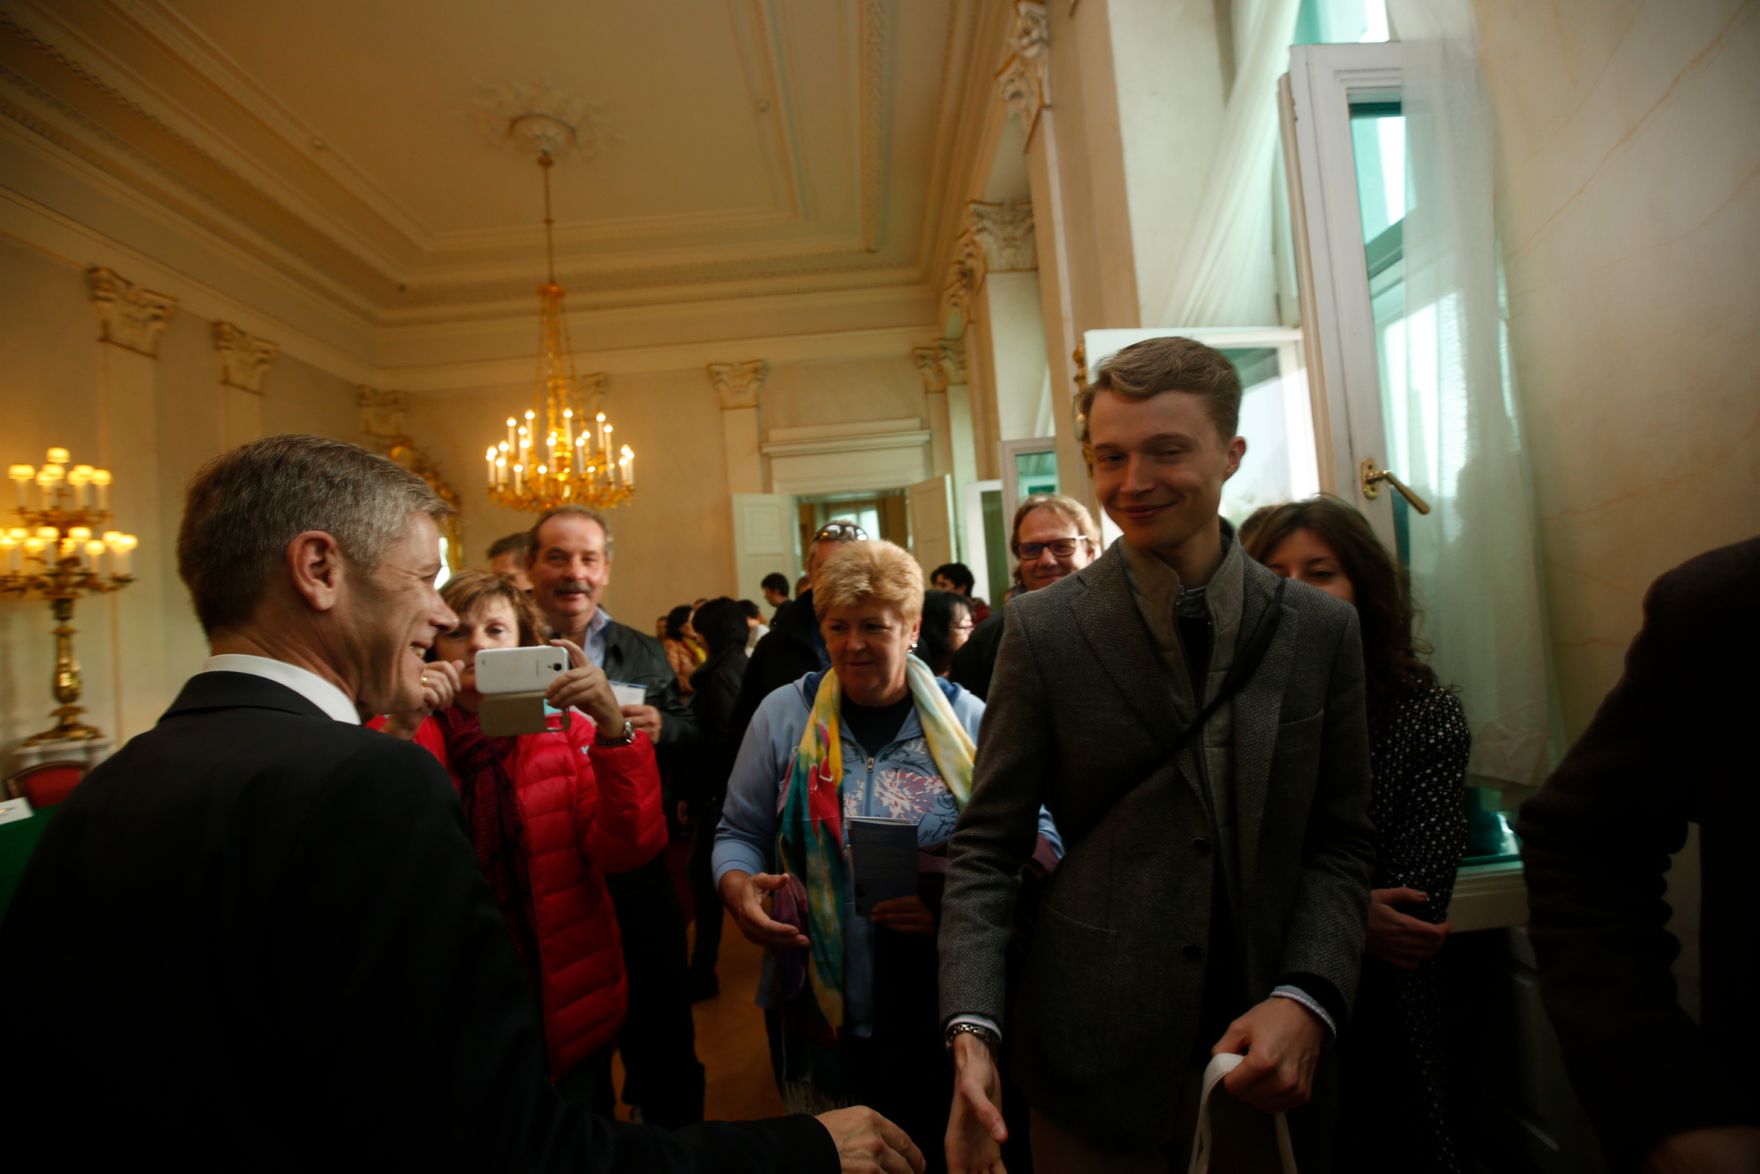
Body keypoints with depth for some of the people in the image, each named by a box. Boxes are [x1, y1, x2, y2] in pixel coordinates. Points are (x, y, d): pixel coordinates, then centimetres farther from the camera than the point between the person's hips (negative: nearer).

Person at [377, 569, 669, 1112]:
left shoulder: (566, 732, -4)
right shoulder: (402, 738, -4)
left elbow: (627, 848, -16)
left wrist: (614, 729, -29)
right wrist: (399, 731, -30)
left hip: (570, 1007, 1)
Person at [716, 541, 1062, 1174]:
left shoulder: (968, 720, -4)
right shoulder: (784, 715, -1)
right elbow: (741, 831, 6)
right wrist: (737, 885, -14)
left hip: (943, 1007, 0)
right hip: (818, 1006, 1)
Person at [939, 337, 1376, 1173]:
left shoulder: (1321, 629, -1)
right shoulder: (1043, 630, -8)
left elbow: (1340, 844, 2)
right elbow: (986, 847, -7)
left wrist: (1308, 999, -12)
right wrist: (972, 1027, -17)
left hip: (1265, 1059, 3)